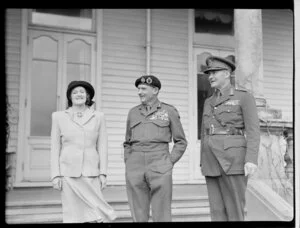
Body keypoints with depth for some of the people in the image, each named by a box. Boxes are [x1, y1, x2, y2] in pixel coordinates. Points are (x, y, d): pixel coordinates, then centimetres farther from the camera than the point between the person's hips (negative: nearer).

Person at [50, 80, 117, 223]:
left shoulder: (98, 117, 7)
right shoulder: (59, 116, 5)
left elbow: (102, 146, 5)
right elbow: (55, 148, 4)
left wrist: (103, 173, -2)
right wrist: (55, 175, -3)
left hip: (91, 172, 1)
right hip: (68, 172, 0)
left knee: (94, 214, -6)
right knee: (72, 216, 0)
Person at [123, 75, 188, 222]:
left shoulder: (169, 111, 5)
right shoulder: (133, 113, 14)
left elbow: (181, 142, 7)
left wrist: (169, 163, -4)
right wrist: (128, 164, 7)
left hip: (159, 167, -3)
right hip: (135, 167, 3)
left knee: (162, 215, -3)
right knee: (138, 216, 4)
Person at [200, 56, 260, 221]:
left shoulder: (245, 97, 1)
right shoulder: (209, 102, 19)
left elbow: (253, 131, -8)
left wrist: (251, 159, -19)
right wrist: (203, 163, 14)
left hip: (233, 159, -6)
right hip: (213, 160, 6)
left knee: (234, 210, -6)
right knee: (217, 210, 4)